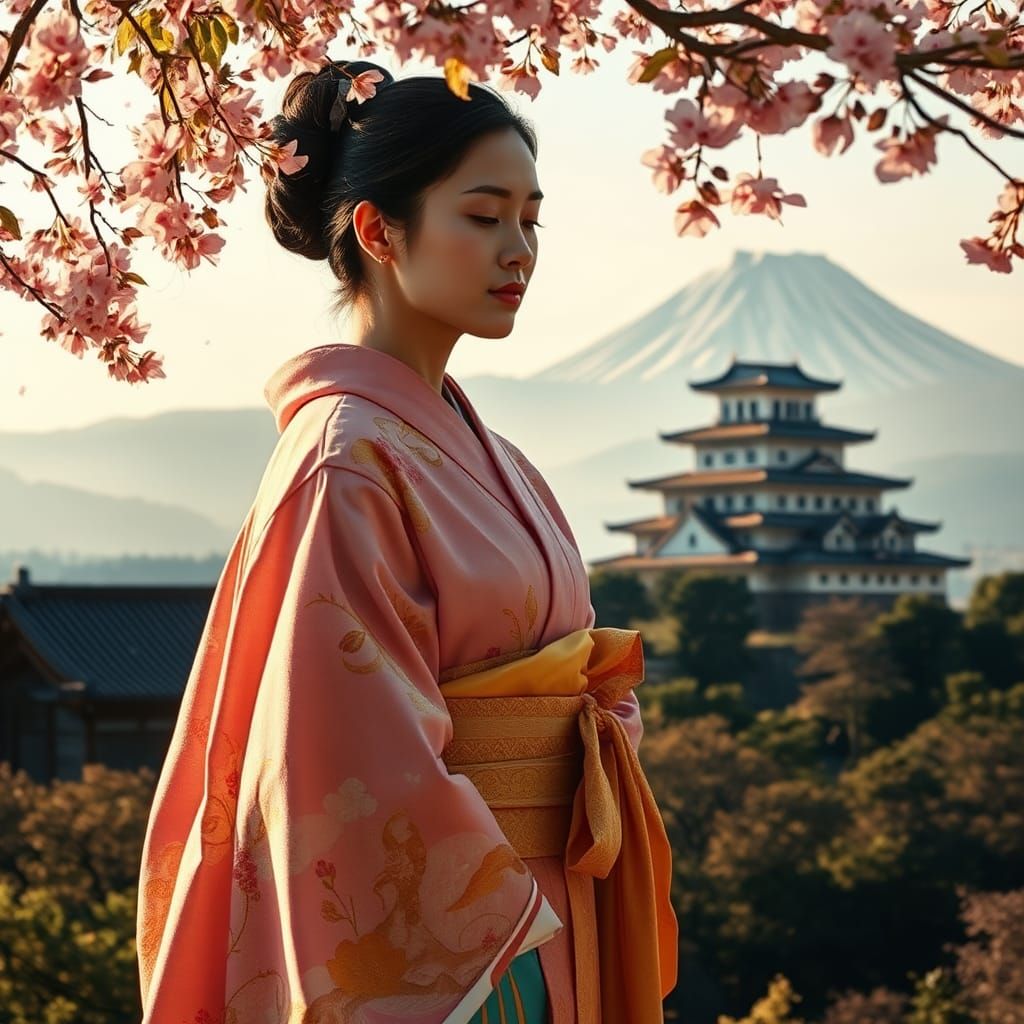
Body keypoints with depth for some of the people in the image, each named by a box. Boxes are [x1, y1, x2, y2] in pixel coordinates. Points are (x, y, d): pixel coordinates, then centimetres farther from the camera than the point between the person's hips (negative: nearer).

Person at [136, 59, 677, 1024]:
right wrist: (511, 937, -16)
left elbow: (584, 679, 16)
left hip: (528, 914, 8)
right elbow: (362, 759, -20)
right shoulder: (346, 458, -15)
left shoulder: (482, 459, 11)